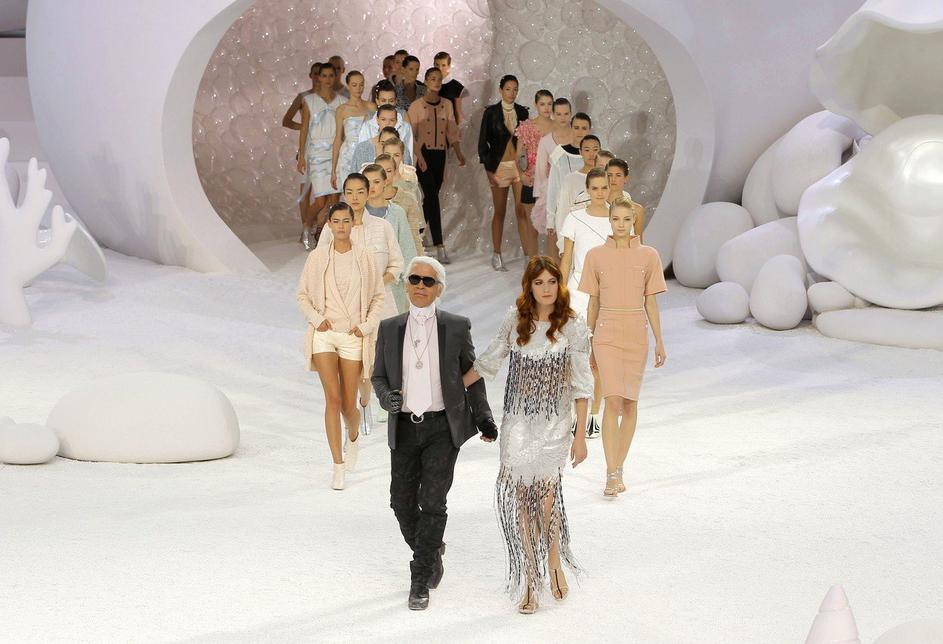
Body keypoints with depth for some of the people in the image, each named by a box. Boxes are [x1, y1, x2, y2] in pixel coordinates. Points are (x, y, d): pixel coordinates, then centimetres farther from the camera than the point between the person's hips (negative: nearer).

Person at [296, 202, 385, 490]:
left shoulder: (363, 256, 1)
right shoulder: (317, 257, 1)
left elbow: (378, 297, 8)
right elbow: (302, 296, 8)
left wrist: (367, 326, -4)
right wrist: (317, 319, -7)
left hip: (352, 337, 0)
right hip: (324, 335, 0)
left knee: (348, 405, 4)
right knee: (333, 398, -12)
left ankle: (353, 437, 41)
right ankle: (338, 468, -6)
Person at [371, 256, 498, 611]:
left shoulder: (457, 327, 0)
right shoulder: (389, 329, 6)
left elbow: (471, 375, 7)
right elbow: (379, 376, 11)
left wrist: (483, 418, 0)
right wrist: (387, 398, -11)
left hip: (443, 427, -3)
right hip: (404, 427, 3)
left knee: (432, 502, -10)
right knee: (402, 501, 6)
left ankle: (420, 581, 1)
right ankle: (431, 553, 34)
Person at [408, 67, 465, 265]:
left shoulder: (447, 105, 11)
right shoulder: (416, 106, -3)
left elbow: (452, 131, 11)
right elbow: (411, 134, -7)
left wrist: (459, 153, 0)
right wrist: (419, 156, -19)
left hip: (440, 155, 5)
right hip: (423, 154, -5)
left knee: (430, 197, 7)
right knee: (432, 197, -14)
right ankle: (439, 246, -20)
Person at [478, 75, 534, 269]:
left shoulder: (522, 112, 8)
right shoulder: (491, 112, 0)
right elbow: (483, 141, 1)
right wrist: (488, 169, -3)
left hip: (519, 164, 1)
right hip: (499, 166, -1)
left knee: (522, 211, -6)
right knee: (499, 212, 6)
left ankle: (530, 255, -8)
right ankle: (496, 255, 17)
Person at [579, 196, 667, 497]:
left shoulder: (648, 255, 3)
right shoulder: (596, 255, 3)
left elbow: (650, 302, 6)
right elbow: (593, 303, 9)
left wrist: (659, 342, 5)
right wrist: (589, 343, 11)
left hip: (636, 334, 2)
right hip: (607, 333, -1)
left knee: (630, 403, 6)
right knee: (613, 400, -15)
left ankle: (618, 470, 17)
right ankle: (611, 475, -15)